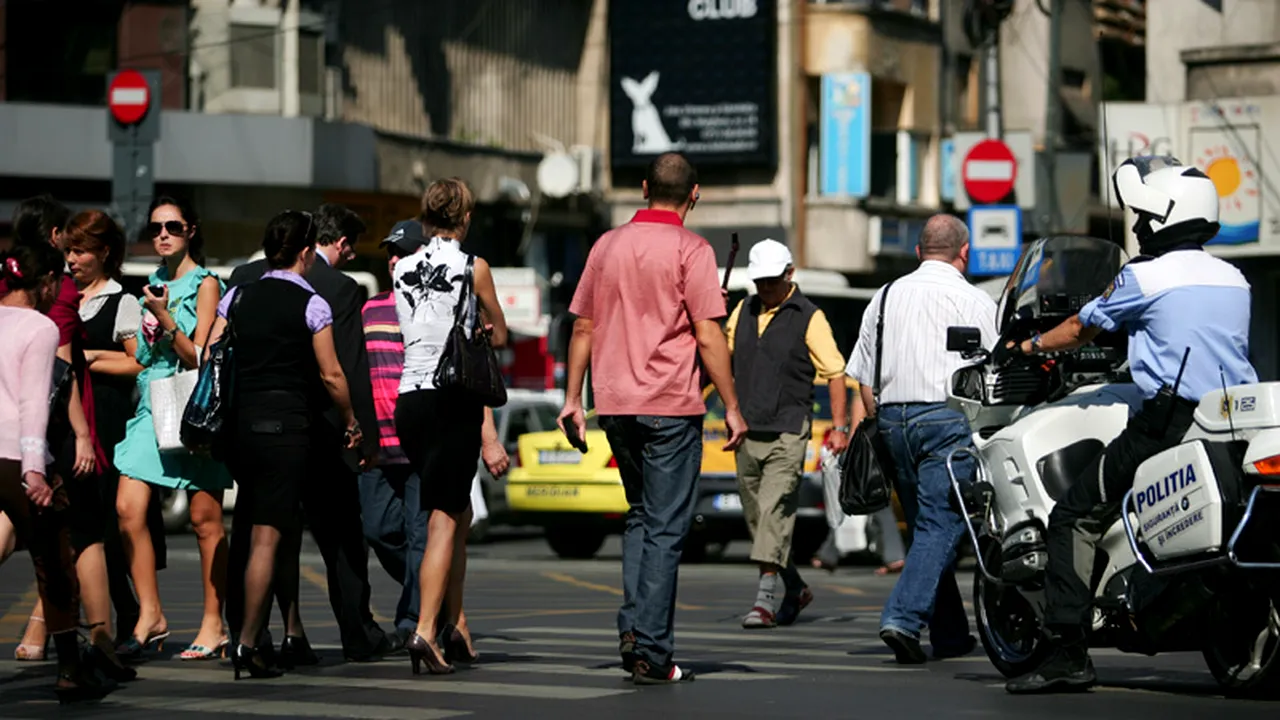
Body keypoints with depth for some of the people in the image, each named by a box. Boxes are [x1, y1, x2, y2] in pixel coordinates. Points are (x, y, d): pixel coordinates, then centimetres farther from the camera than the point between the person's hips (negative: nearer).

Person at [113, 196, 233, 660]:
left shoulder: (205, 284, -2)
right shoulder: (154, 284, 16)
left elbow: (199, 357, -10)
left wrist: (164, 317, -20)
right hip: (152, 407, 6)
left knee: (205, 516, -2)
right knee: (128, 508, -8)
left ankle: (213, 625, 5)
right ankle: (150, 617, 1)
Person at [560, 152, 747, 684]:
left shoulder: (608, 245, 9)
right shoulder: (690, 250, -7)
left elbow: (583, 327, 12)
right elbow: (709, 336, -11)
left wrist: (573, 397, 18)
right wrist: (732, 407, -6)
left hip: (615, 403, 5)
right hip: (671, 405, -5)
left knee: (641, 515, 20)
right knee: (665, 527, -1)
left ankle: (633, 627, 6)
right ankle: (651, 654, -4)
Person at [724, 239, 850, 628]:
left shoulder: (809, 317, -3)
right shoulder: (743, 311, 14)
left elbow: (835, 372, -3)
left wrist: (839, 427, -9)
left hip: (787, 433, -6)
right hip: (747, 432, 6)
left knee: (775, 508, -17)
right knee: (755, 515, 10)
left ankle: (767, 597, -22)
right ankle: (793, 589, 25)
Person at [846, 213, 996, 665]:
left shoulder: (885, 298, 15)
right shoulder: (973, 301, -1)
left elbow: (864, 379, 15)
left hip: (893, 418, 6)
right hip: (947, 417, -6)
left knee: (924, 525, 12)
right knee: (941, 526, -8)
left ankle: (951, 634, 15)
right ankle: (904, 617, -24)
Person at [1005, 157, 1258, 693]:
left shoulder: (1144, 277, -2)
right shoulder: (1234, 280, 16)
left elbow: (1082, 330, 11)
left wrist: (1031, 346, 31)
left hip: (1169, 422, -7)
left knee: (1073, 519, -1)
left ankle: (1068, 653, -12)